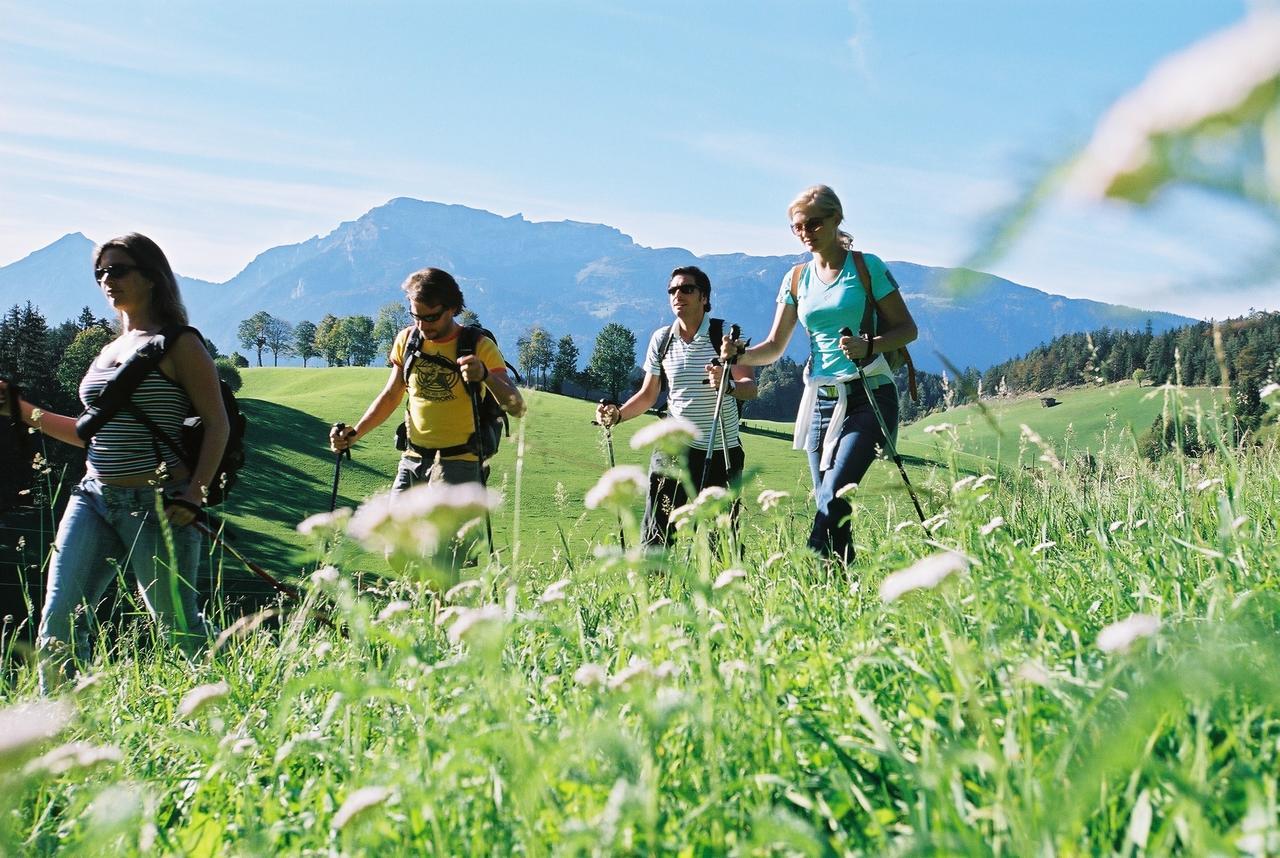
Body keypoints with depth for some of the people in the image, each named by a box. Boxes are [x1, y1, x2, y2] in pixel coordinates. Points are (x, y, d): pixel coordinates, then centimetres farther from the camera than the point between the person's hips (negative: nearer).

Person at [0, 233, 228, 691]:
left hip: (158, 506, -7)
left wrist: (195, 492, -18)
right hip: (94, 498, 7)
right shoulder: (107, 351, 18)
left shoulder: (178, 344, -4)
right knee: (59, 621, -1)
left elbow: (217, 423, -7)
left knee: (177, 627, 2)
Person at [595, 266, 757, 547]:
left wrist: (728, 384, -36)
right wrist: (617, 414, -4)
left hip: (722, 449, -2)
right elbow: (648, 395, 13)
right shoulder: (661, 339, 6)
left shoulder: (725, 334, -5)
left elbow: (751, 387, -14)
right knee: (656, 535, -3)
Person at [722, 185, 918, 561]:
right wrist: (740, 354, -9)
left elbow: (907, 328, -1)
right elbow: (774, 347, 12)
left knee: (833, 498, -21)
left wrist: (870, 345, -21)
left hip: (868, 397, -5)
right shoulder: (797, 279, 11)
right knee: (829, 506, 3)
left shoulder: (867, 267, -1)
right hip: (821, 402, 5)